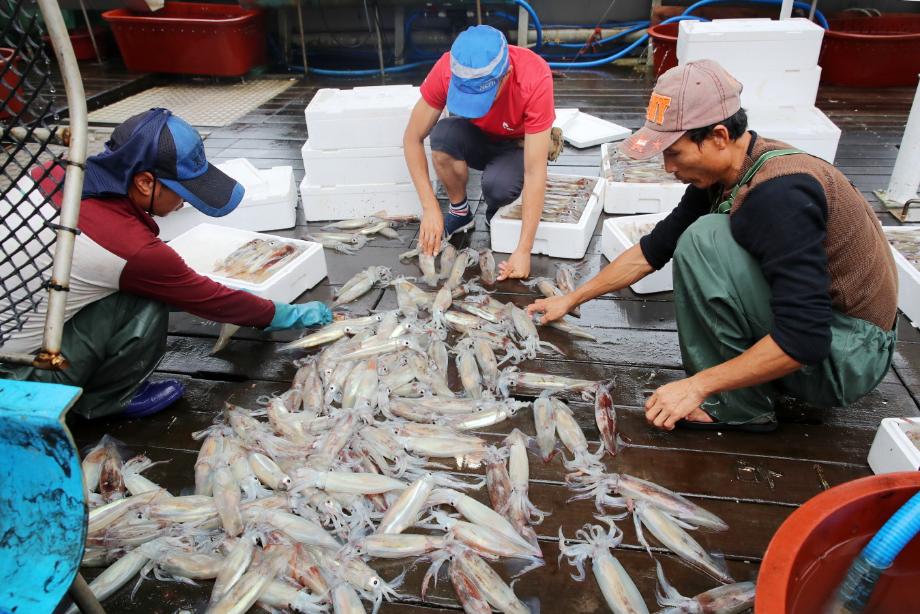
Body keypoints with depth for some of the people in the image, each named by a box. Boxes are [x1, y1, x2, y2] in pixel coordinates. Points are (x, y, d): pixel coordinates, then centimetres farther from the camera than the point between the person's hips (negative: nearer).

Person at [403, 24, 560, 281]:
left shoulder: (535, 79, -36)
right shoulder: (447, 70, -29)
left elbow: (535, 172, -36)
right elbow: (412, 138, -20)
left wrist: (523, 251, -40)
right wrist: (430, 208, -28)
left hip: (519, 144, -2)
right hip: (476, 137, 2)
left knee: (497, 186, -36)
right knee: (442, 135, -33)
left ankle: (496, 211, 2)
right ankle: (460, 212, -8)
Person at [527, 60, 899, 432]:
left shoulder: (779, 194, -28)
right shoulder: (722, 175, -2)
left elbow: (804, 339, -31)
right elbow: (654, 249, 8)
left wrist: (698, 386, -25)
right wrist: (571, 299, 12)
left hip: (849, 356, -9)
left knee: (706, 239, -25)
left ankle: (737, 405, -11)